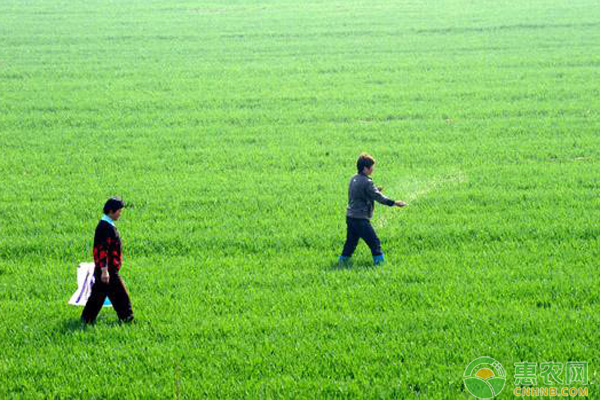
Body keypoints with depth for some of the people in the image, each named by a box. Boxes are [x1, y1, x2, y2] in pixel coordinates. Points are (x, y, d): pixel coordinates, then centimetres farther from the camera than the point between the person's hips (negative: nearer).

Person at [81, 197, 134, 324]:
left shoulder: (104, 225, 14)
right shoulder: (106, 227, -19)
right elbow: (102, 250, -24)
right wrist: (104, 270, -27)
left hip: (102, 268, 10)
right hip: (108, 269, -10)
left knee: (98, 294, 13)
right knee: (120, 293, -2)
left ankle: (87, 318, 17)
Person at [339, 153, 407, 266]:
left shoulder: (354, 179, 10)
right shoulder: (366, 182, -16)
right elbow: (378, 197, -17)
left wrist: (375, 190, 12)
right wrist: (394, 203, -14)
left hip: (350, 217, 9)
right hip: (360, 219, -9)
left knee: (351, 242, 16)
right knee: (374, 241, -1)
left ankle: (342, 262, 17)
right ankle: (379, 262, 1)